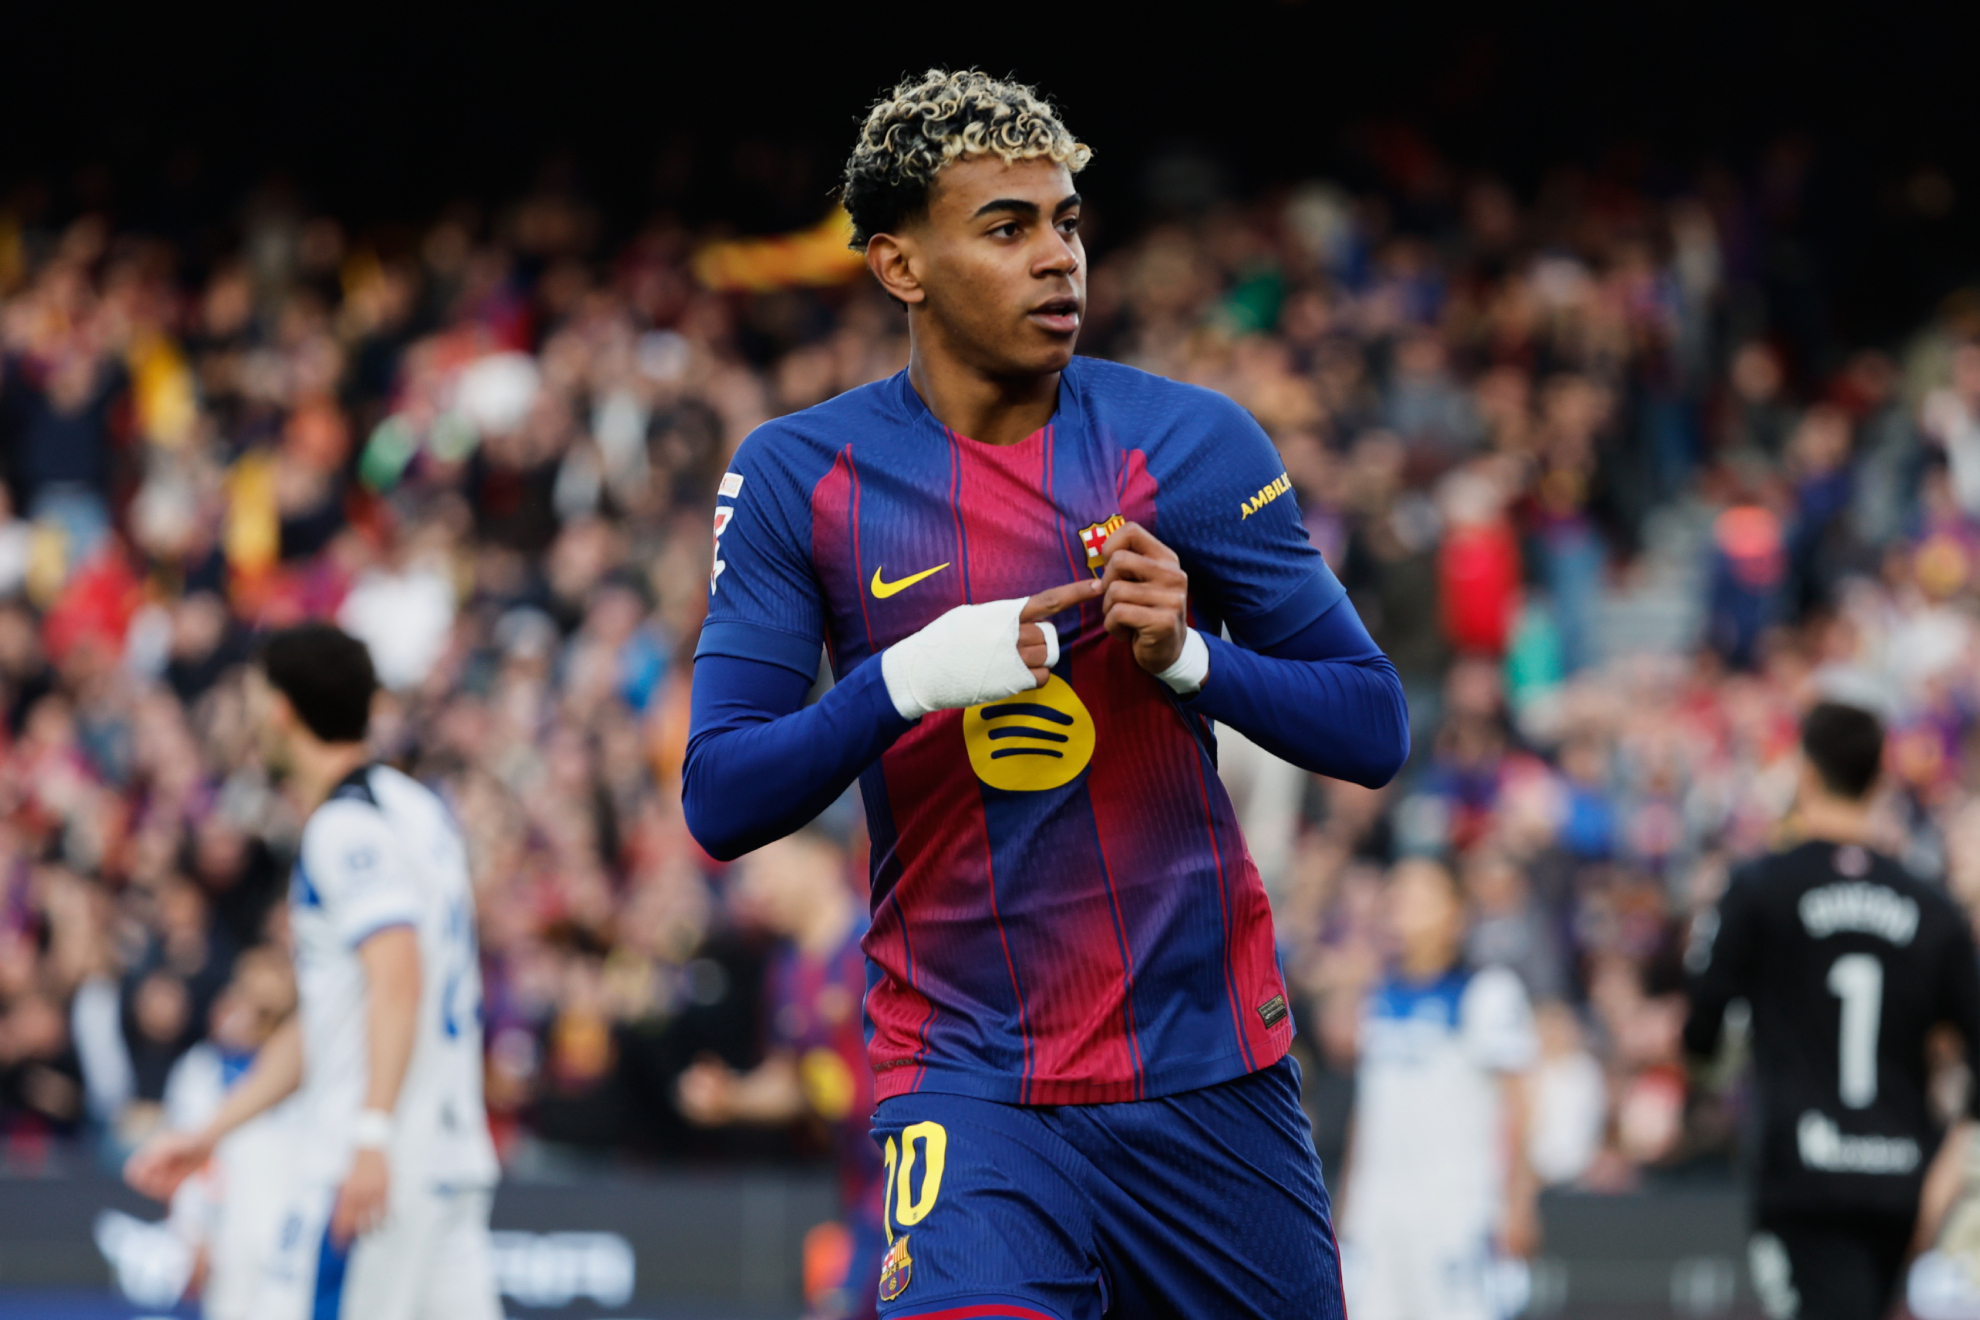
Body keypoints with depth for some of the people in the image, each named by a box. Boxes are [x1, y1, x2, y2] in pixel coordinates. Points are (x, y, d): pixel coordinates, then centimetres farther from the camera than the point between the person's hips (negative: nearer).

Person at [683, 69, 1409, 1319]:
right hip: (966, 1076, -2)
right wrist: (911, 677, -20)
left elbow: (1375, 729, -2)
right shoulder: (797, 476, 0)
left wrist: (1187, 658, -20)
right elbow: (720, 801, -4)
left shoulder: (1189, 442, -1)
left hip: (1209, 1071, 2)